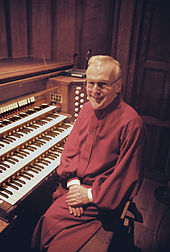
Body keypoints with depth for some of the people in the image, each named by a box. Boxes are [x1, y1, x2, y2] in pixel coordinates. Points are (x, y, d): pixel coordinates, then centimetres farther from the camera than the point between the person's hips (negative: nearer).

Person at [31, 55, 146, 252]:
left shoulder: (131, 122, -19)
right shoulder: (87, 109, 3)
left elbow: (128, 176, -15)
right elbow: (71, 148, 6)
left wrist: (91, 195, -14)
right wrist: (73, 182, -8)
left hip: (104, 196, -5)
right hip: (76, 185, 6)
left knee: (51, 221, -15)